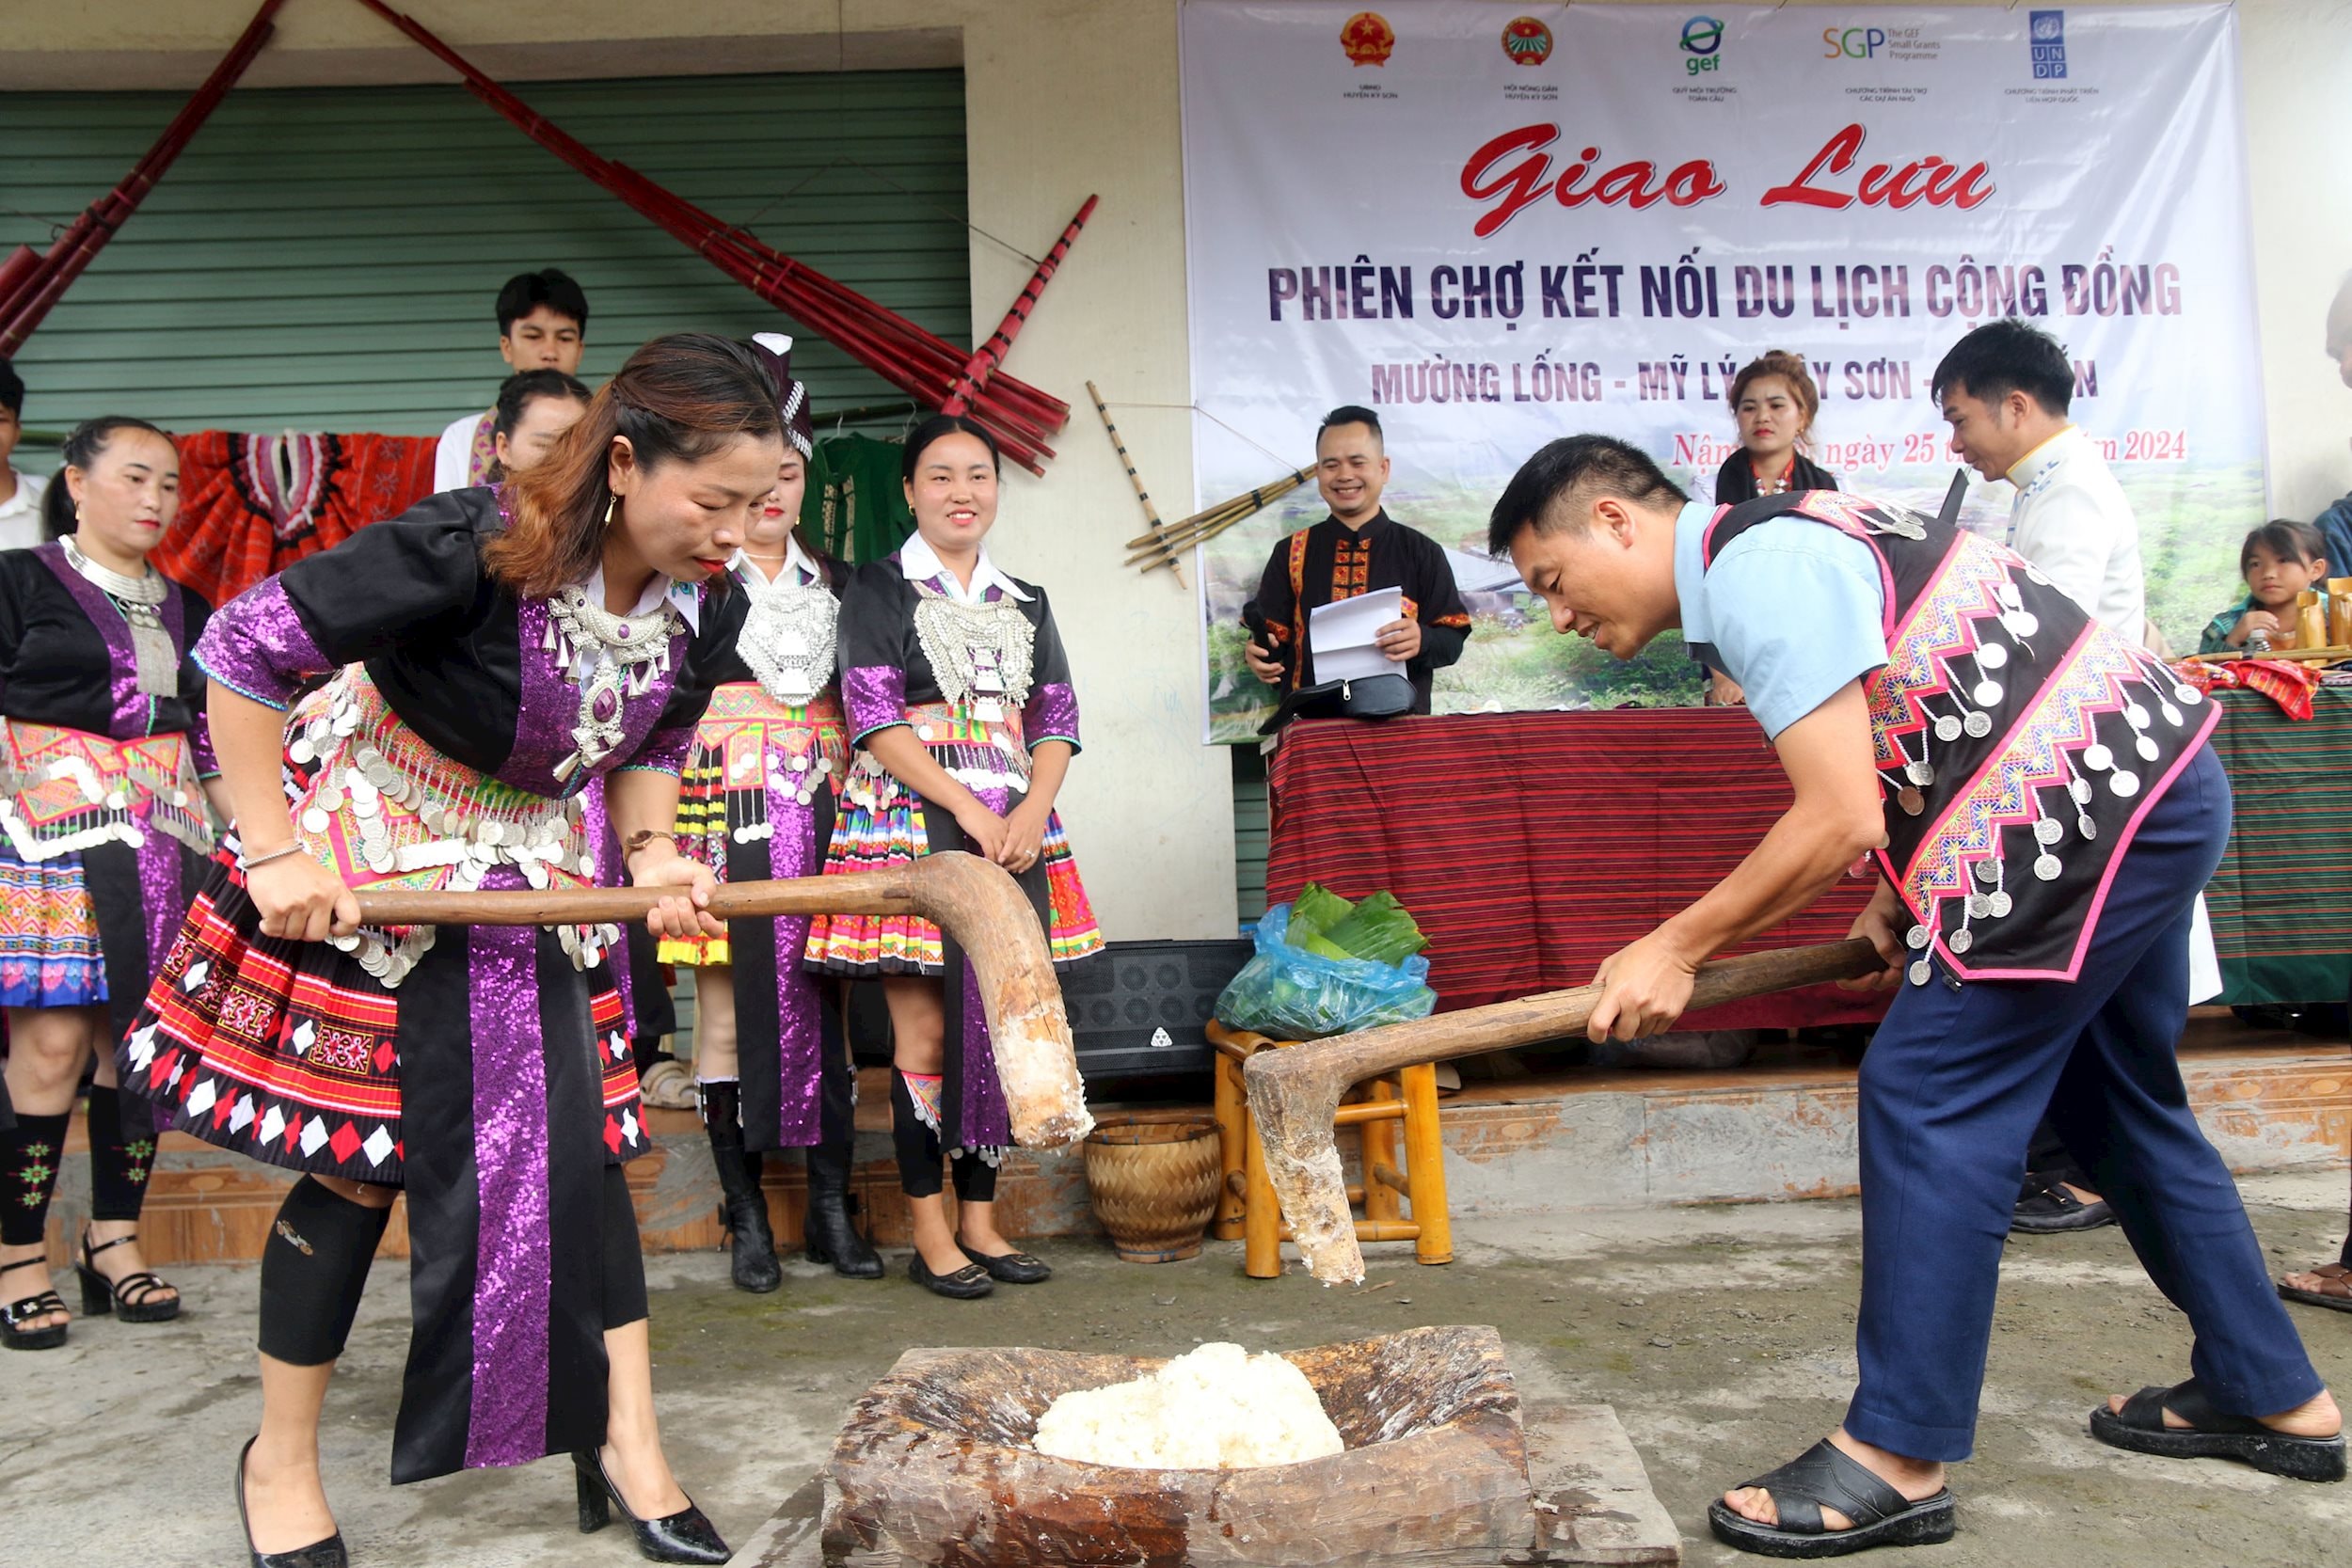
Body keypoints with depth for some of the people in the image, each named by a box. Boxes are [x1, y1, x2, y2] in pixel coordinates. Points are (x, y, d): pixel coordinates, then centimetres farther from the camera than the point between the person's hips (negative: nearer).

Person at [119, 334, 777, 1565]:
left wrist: (653, 853, -11)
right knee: (358, 1161, 2)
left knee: (576, 1143, 2)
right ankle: (280, 1462, 24)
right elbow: (245, 648, -23)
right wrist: (274, 854, -21)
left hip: (536, 874, 5)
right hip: (367, 860, -5)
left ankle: (626, 1444, 13)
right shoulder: (470, 546, -30)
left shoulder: (704, 606, -11)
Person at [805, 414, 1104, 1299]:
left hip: (1014, 829, 4)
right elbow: (874, 716, -6)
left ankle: (979, 1218, 14)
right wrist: (967, 806, -14)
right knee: (926, 1027, -4)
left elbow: (1056, 722, 11)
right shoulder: (880, 588, 4)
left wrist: (1033, 809, -8)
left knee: (1000, 1019, 4)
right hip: (913, 821, -4)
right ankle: (929, 1232, 5)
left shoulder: (1025, 604, 17)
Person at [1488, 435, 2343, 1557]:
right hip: (2154, 786, 11)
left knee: (1929, 1095, -8)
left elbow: (1840, 819, -22)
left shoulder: (1754, 569, -18)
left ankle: (1897, 1460, 1)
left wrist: (1677, 948, -13)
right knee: (2119, 1101, 20)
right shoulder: (1779, 547, 13)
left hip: (2092, 808, -11)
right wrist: (1898, 899, 10)